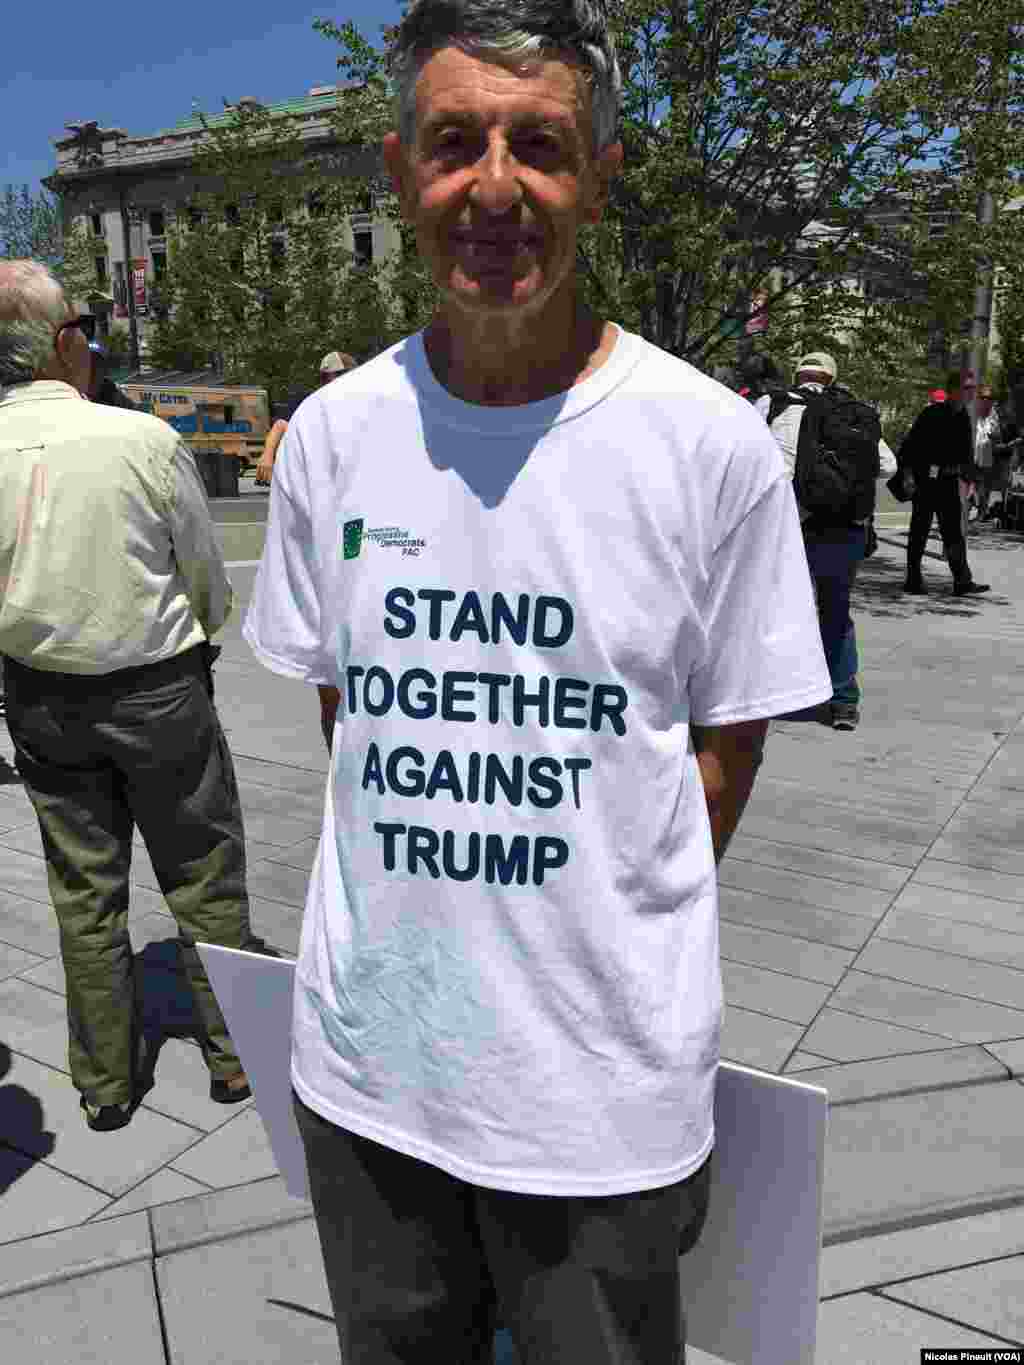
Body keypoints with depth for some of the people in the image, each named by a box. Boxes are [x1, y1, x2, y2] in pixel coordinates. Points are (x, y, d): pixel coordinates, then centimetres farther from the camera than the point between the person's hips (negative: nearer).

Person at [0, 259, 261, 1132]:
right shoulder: (144, 439, -16)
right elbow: (209, 581, -5)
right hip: (159, 691, -3)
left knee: (84, 890, 15)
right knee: (204, 879, 13)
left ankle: (108, 1081, 29)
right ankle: (235, 1052, 27)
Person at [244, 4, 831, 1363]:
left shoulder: (716, 446, -11)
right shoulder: (330, 432, -1)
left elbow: (726, 740, -3)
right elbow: (340, 704, 7)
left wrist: (612, 936, -6)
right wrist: (414, 895, 1)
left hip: (601, 1084, -3)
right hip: (363, 1055, 4)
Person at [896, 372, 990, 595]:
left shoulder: (963, 417, 9)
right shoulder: (932, 413, -13)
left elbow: (966, 452, 18)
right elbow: (909, 444, -15)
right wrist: (907, 474, -20)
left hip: (949, 480, 7)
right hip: (926, 479, -7)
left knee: (953, 531, 4)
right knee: (920, 528, 2)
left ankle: (962, 581, 4)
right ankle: (914, 579, 11)